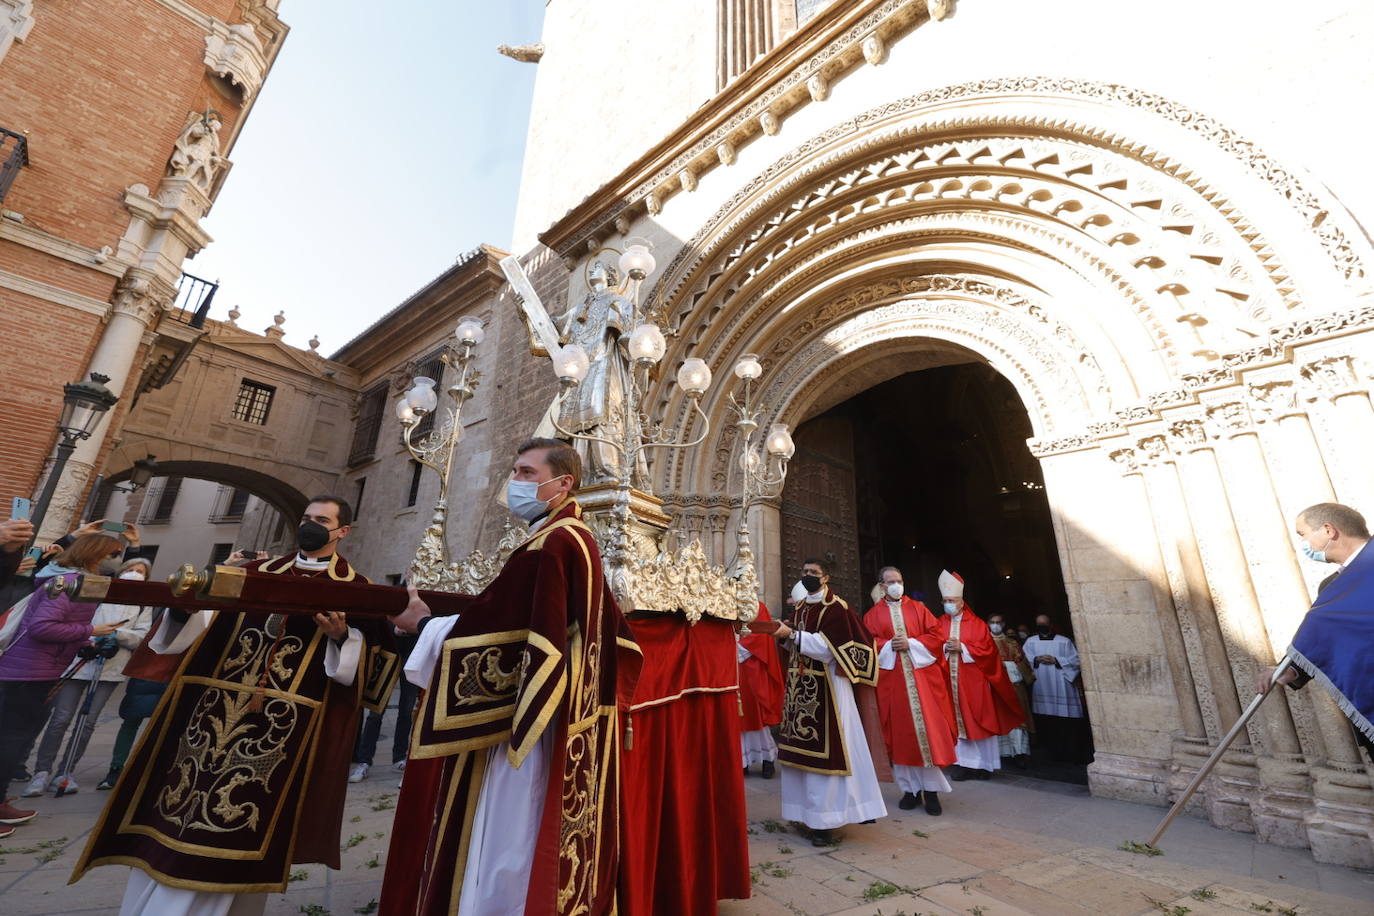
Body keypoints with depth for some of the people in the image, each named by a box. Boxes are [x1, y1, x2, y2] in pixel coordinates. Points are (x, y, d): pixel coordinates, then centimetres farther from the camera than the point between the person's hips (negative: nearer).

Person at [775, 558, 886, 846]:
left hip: (826, 686, -7)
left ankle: (825, 819, 7)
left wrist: (792, 634, -20)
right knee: (804, 747, 11)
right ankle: (810, 811, 23)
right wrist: (788, 635, -1)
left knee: (825, 749, -3)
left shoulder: (836, 607, -9)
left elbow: (828, 647, -18)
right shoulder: (801, 608, 13)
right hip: (801, 686, 7)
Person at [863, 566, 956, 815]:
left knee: (927, 729, -2)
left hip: (922, 675, 0)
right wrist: (888, 646, -15)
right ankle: (910, 788, 14)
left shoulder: (918, 608, 9)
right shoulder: (873, 614, 7)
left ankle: (931, 789, 9)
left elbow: (936, 636, 2)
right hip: (891, 678, 0)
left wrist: (911, 643, -10)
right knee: (901, 733, 3)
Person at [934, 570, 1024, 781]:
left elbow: (986, 649, -7)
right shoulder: (939, 624, 7)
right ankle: (964, 763, 11)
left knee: (978, 721, 4)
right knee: (958, 721, 4)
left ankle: (984, 764, 16)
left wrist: (961, 648, -16)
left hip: (973, 682, -2)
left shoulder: (976, 624, 1)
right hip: (951, 681, 2)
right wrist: (944, 648, -16)